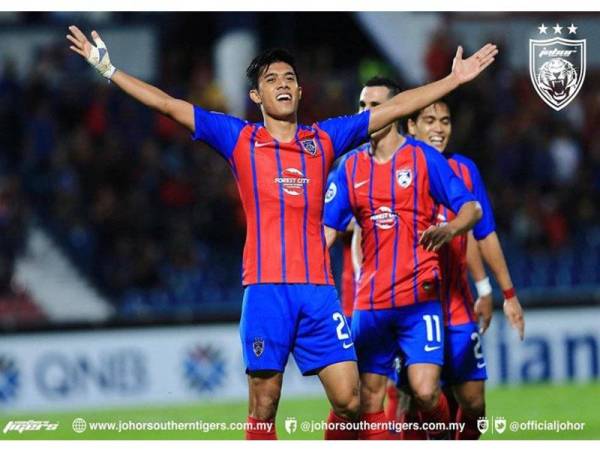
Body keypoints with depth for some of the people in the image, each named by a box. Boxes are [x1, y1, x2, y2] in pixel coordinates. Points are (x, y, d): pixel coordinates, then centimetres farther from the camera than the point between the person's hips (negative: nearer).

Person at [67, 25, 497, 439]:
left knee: (348, 400, -5)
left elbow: (396, 107, 17)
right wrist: (108, 69, 3)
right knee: (264, 406, -3)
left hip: (318, 287, 2)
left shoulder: (325, 138, 14)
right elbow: (170, 105, 7)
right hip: (266, 288, -2)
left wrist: (456, 78, 17)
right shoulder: (239, 139, 9)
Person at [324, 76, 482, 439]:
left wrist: (450, 229, -25)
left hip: (420, 297, -4)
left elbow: (472, 208, -3)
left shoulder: (423, 157, 0)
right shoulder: (351, 167, 10)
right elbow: (327, 228, 9)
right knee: (369, 401, 2)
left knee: (425, 391, -15)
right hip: (370, 303, 4)